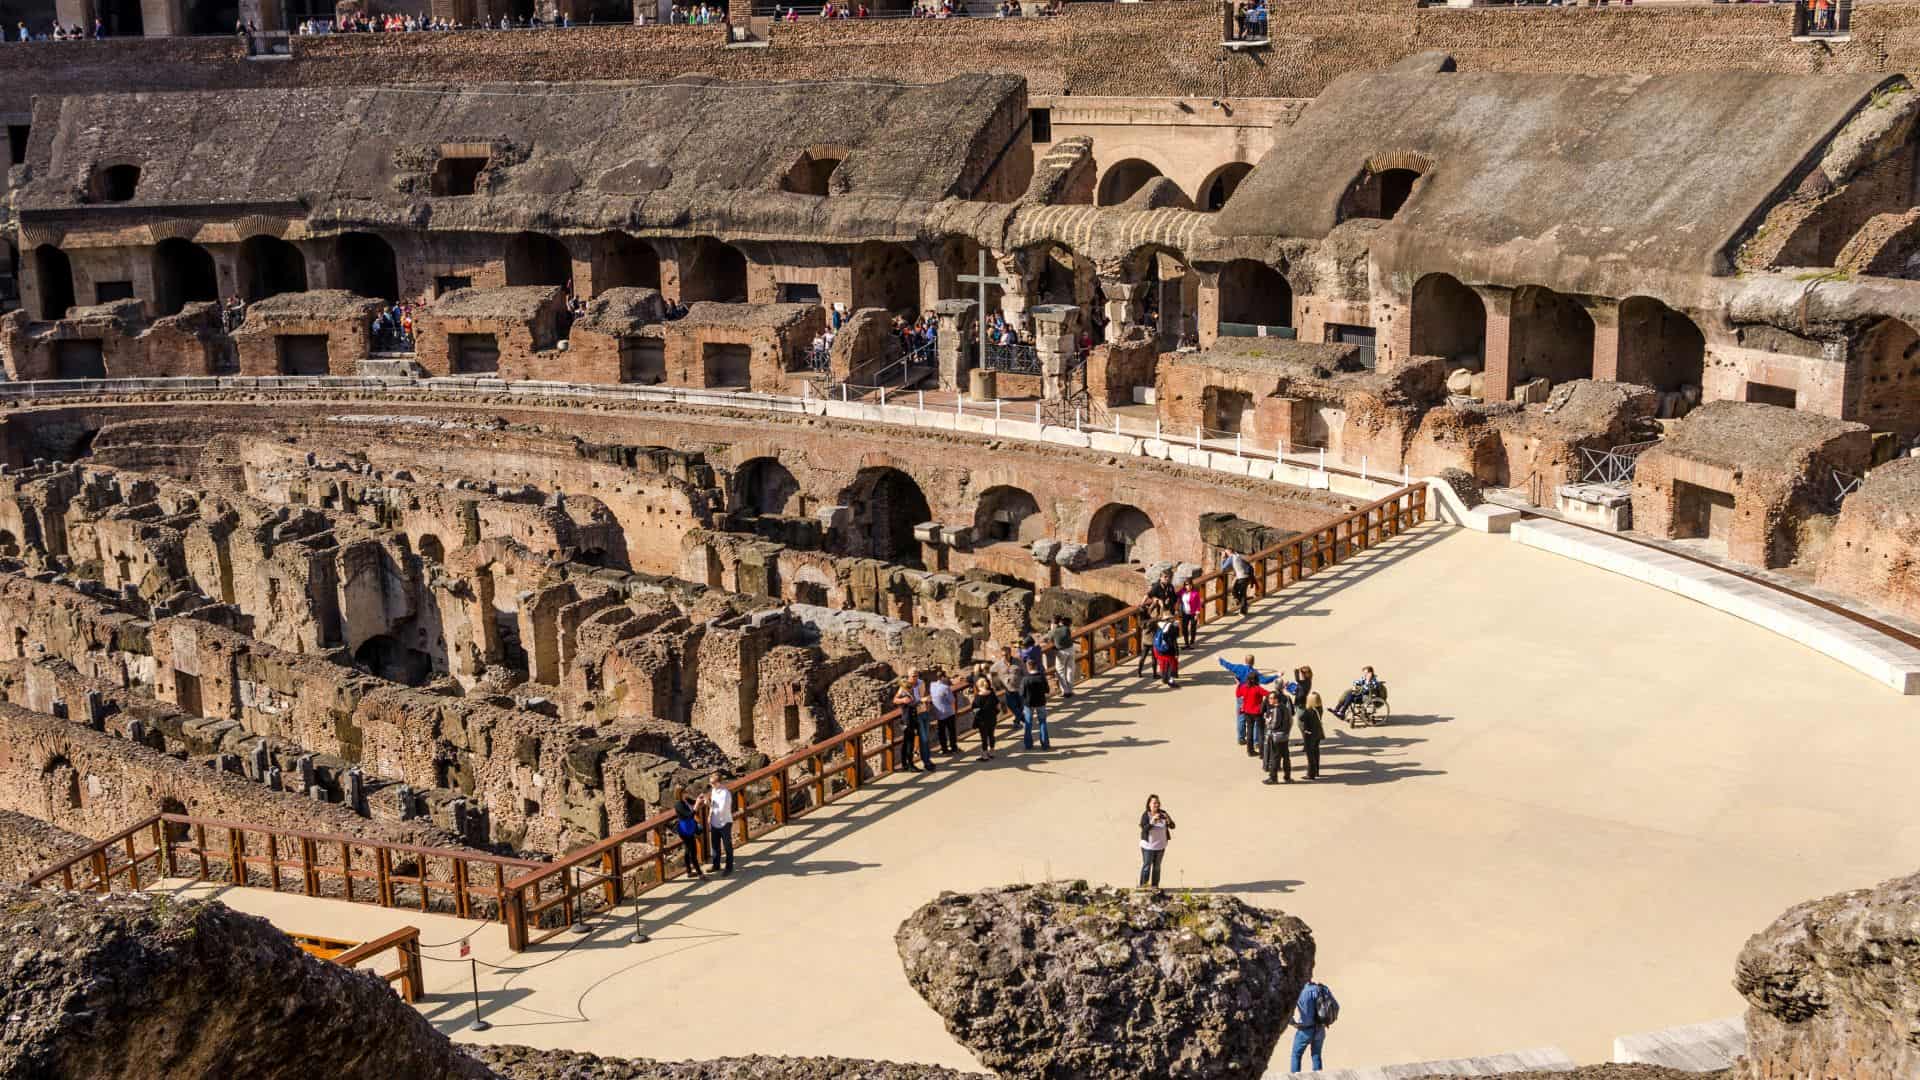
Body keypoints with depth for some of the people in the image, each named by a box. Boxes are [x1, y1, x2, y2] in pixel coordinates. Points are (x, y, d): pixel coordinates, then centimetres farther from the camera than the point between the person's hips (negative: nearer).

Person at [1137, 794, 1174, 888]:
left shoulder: (1163, 814, -1)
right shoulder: (1145, 815, -11)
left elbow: (1172, 826, -4)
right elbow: (1144, 828, -21)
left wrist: (1169, 819, -25)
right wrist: (1152, 821, -36)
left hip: (1160, 845, 4)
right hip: (1148, 845, -4)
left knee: (1157, 866, 9)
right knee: (1146, 866, -6)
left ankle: (1155, 886, 14)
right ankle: (1143, 886, -3)